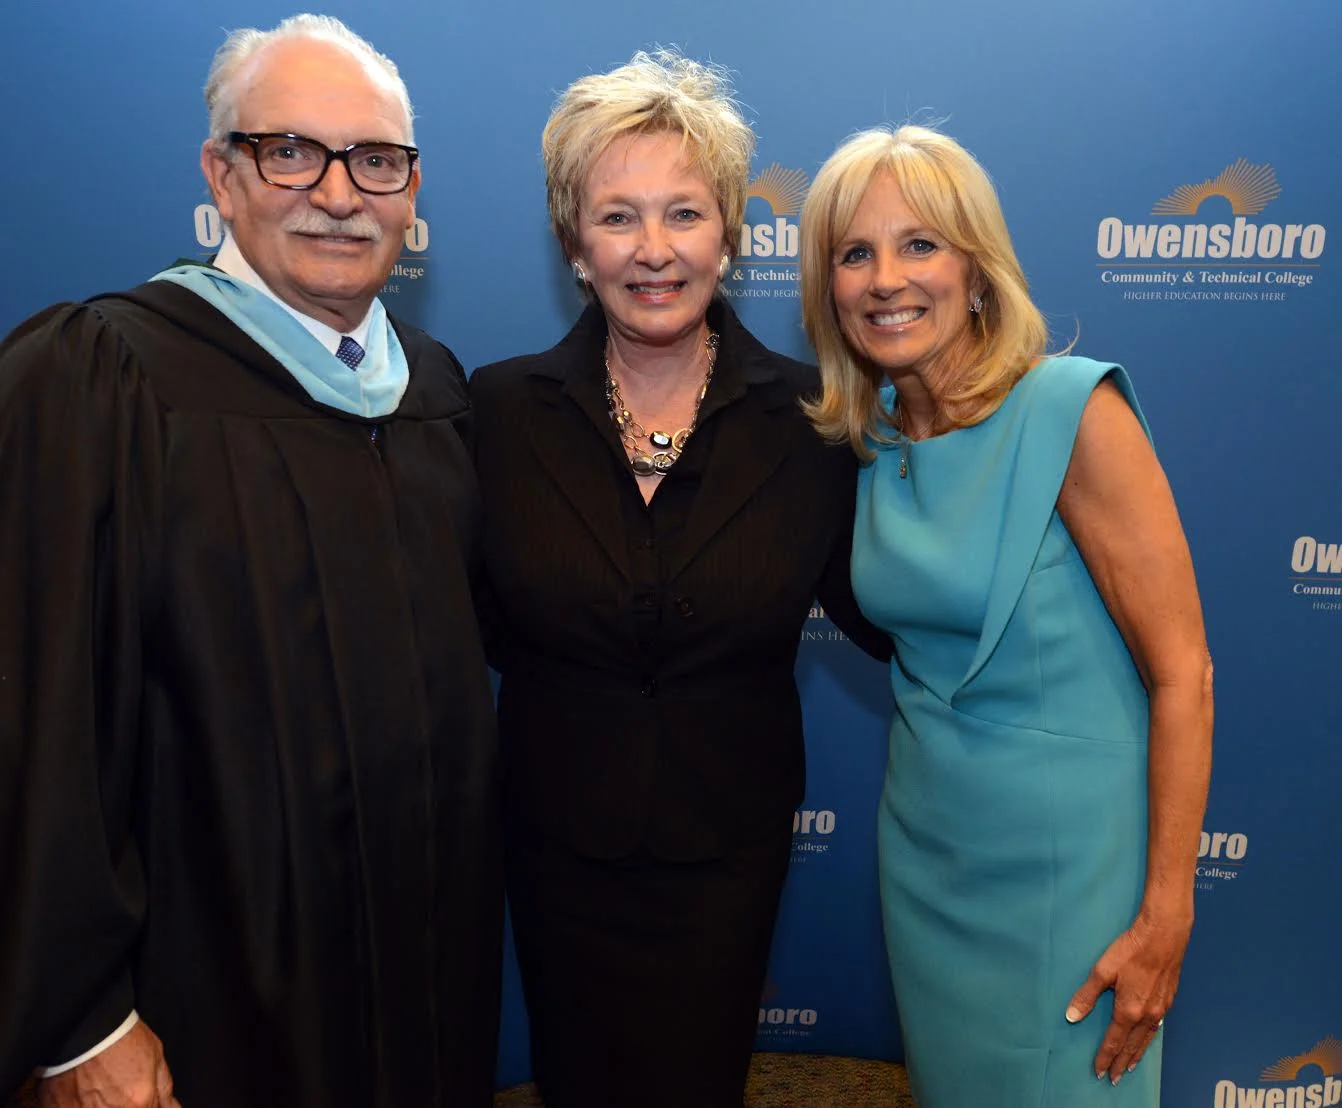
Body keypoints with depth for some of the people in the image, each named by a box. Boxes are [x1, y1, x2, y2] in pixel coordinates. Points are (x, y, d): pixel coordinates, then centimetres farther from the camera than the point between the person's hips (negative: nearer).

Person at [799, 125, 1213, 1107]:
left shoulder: (1071, 410, -18)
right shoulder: (876, 437, 1)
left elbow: (1182, 672, -17)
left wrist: (1166, 918, -16)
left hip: (1061, 852, -5)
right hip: (924, 841, 6)